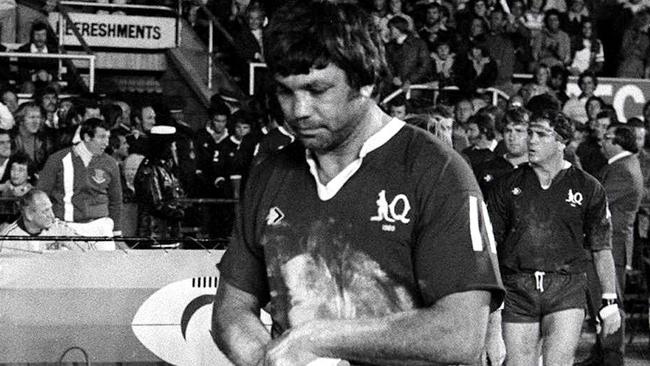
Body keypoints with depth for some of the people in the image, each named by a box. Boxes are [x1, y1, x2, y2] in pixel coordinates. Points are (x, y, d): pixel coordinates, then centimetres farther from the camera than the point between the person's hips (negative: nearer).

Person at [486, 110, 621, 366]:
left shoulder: (587, 188, 5)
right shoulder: (507, 186, 8)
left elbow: (602, 249, 8)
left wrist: (610, 303, 5)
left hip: (567, 289, -2)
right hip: (518, 290, 2)